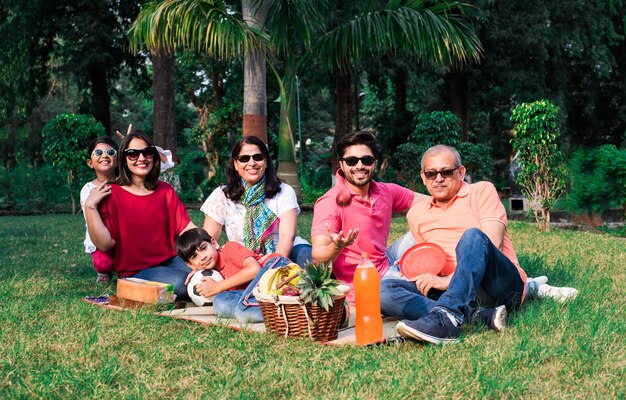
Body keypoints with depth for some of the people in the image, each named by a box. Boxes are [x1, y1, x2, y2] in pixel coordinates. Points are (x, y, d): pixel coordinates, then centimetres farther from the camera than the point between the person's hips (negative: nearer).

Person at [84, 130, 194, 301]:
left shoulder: (165, 191, 12)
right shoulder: (111, 195, -2)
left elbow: (186, 227, 2)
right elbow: (105, 244, -8)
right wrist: (90, 208, -17)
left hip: (171, 261, 5)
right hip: (135, 272, -5)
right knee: (181, 282, -31)